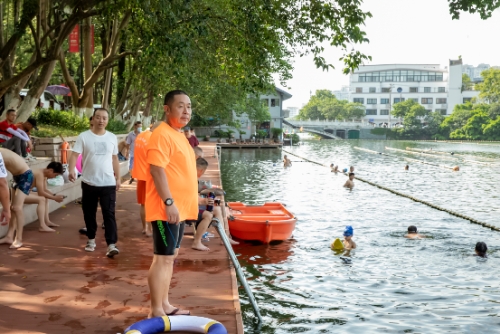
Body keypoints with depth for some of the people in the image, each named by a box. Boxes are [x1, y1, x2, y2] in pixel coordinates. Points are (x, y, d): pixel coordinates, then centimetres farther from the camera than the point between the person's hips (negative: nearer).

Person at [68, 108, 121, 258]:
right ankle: (91, 239, 30)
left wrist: (118, 178, 13)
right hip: (89, 183, 0)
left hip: (108, 183, 1)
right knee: (89, 213, 12)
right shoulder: (83, 137, -4)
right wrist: (71, 170, -30)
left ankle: (111, 245, -10)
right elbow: (74, 154, -12)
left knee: (109, 214, -6)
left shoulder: (112, 138, 7)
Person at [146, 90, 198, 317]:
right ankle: (156, 312, 1)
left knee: (170, 257, 15)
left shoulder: (178, 135, 17)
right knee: (163, 258, -6)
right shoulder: (162, 135, -15)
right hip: (167, 209, -10)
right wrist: (169, 202, -25)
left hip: (180, 208, 10)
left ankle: (164, 305, 25)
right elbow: (157, 170, -22)